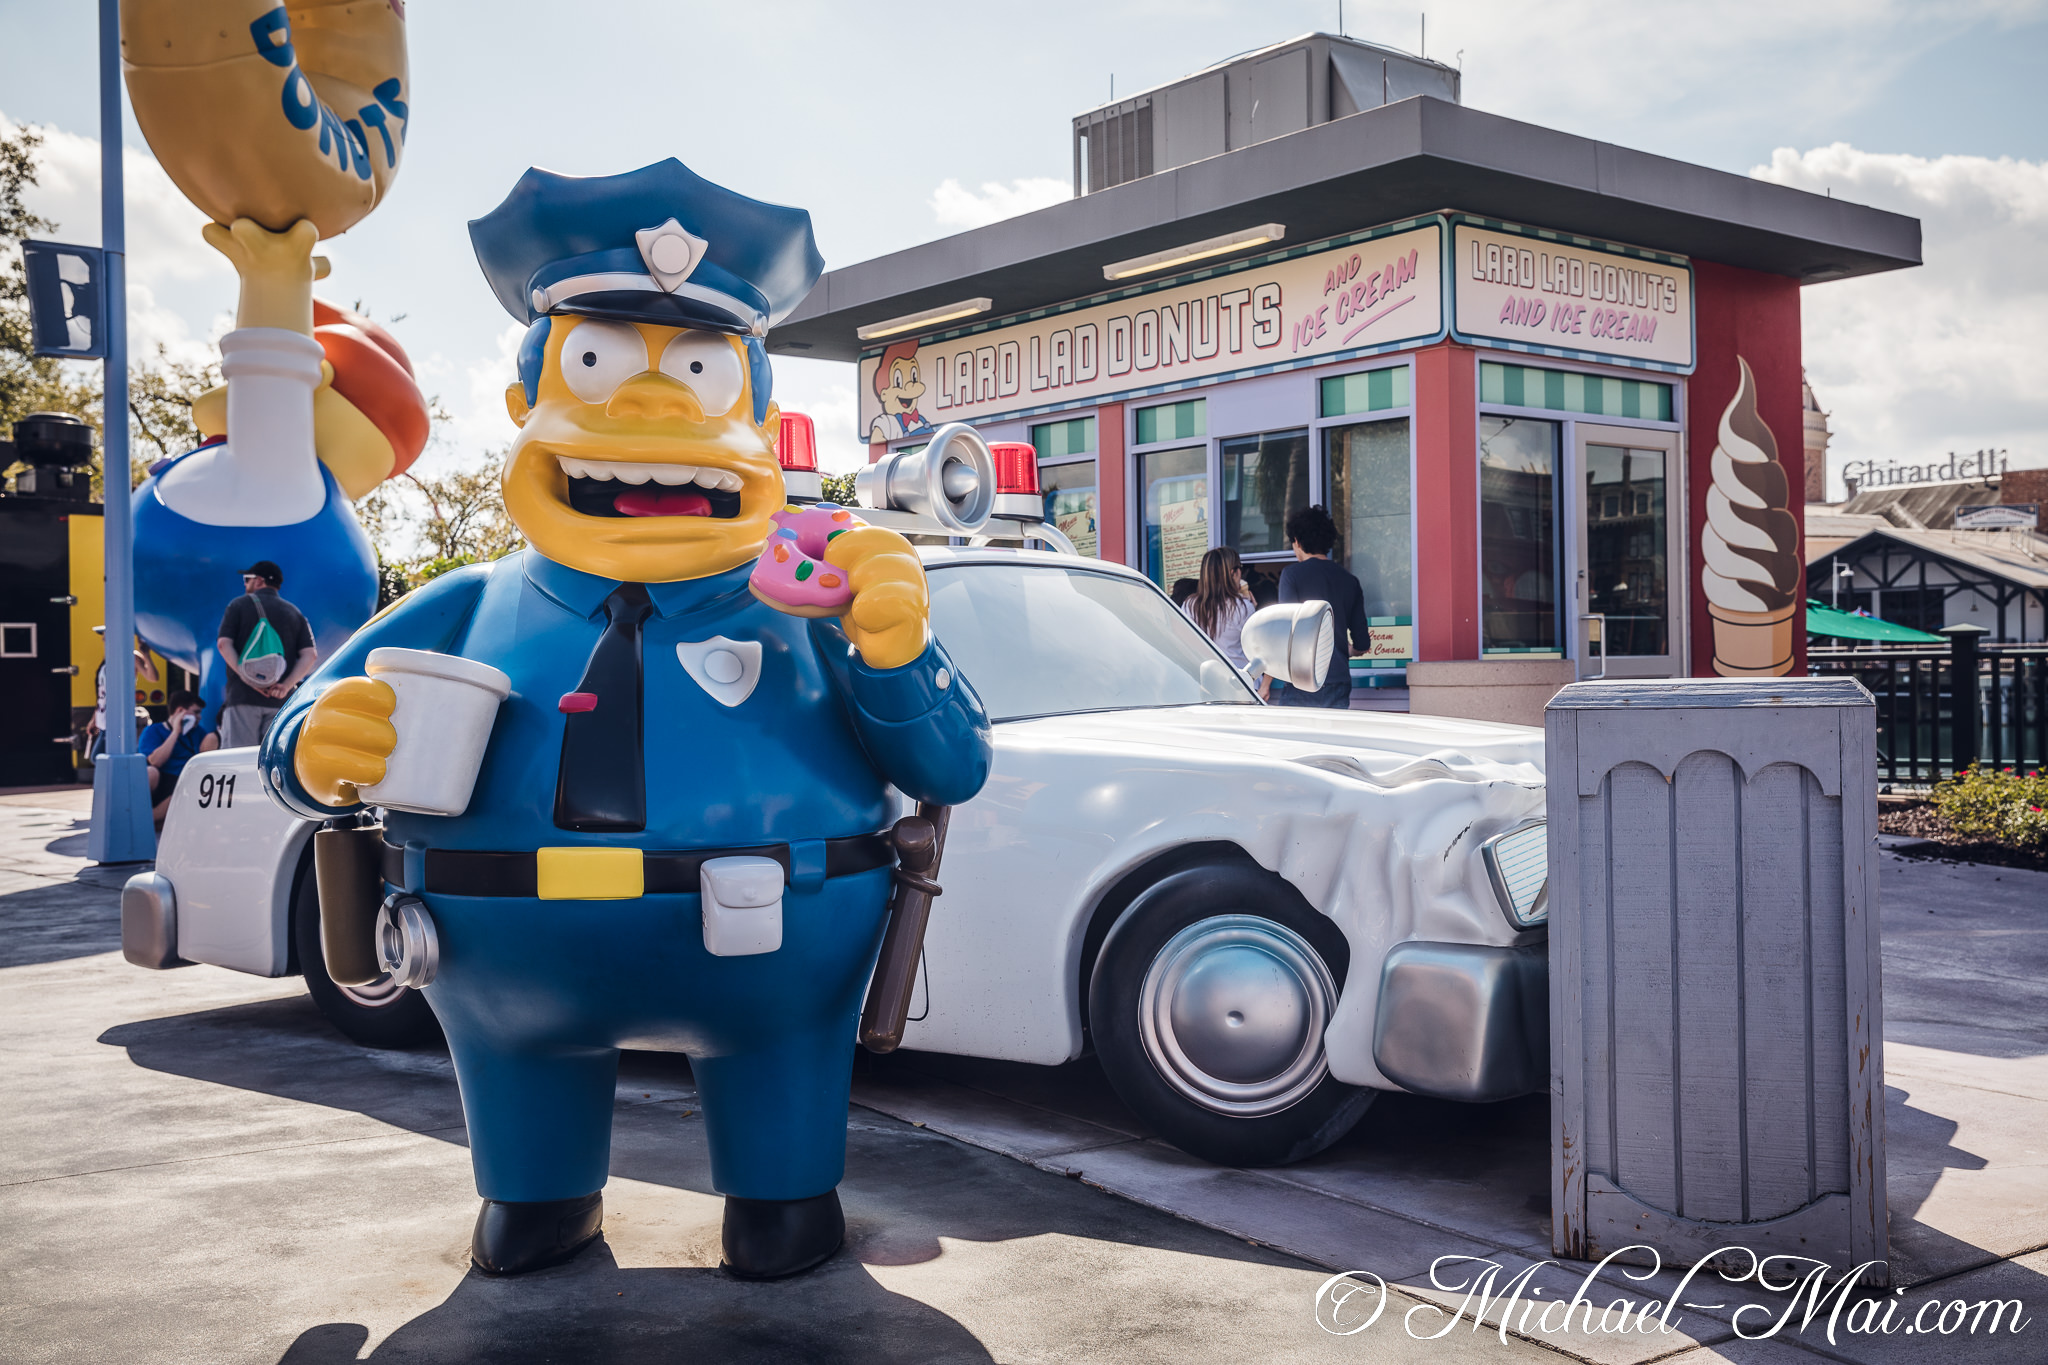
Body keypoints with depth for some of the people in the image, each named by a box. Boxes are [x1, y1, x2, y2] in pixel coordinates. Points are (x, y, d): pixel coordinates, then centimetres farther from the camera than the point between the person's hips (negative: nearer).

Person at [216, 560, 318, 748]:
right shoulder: (294, 612, 17)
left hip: (242, 697, -3)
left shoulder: (239, 605, 10)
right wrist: (286, 685, -6)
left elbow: (224, 643, -5)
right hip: (281, 701, 3)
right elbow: (310, 655, 3)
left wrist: (245, 677, -11)